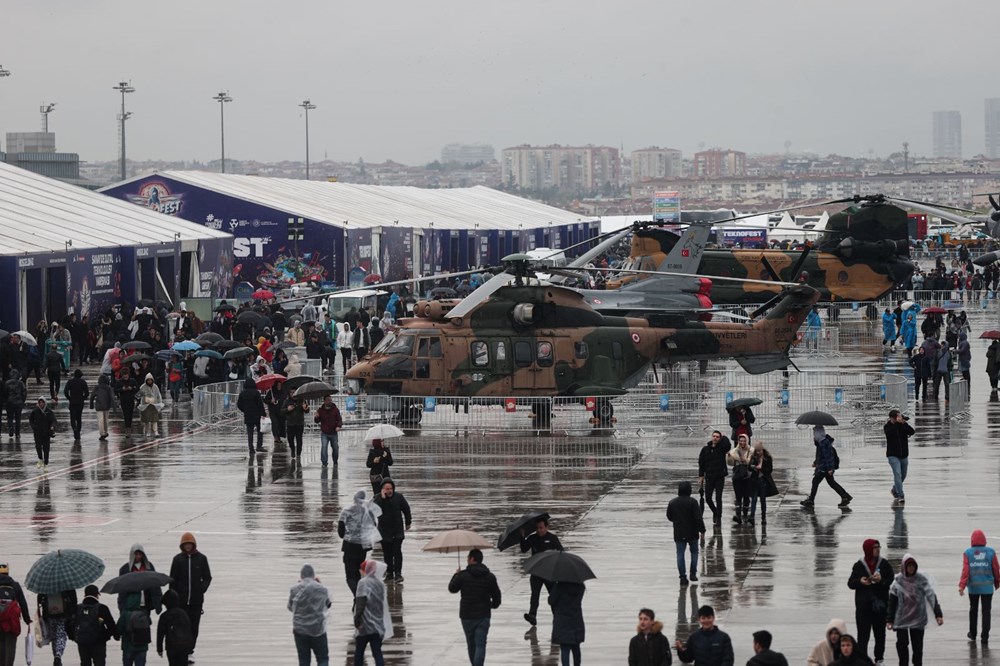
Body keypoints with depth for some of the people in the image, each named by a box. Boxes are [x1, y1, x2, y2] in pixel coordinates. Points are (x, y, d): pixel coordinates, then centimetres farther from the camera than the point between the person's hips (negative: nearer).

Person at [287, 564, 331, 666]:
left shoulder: (294, 589, -7)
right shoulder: (323, 589, -6)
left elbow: (290, 607, 6)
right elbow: (328, 604, 12)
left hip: (300, 630, 1)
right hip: (318, 630, -1)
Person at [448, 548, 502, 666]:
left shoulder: (462, 575, -9)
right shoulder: (490, 577, -1)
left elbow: (452, 589, 6)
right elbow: (497, 596, 5)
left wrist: (456, 575, 23)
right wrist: (494, 605, 28)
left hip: (467, 616, 0)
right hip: (484, 616, 0)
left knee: (471, 644, 16)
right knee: (480, 645, -5)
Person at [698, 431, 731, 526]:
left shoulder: (721, 448, -2)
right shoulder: (705, 449, 4)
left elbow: (728, 445, -26)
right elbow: (701, 463, 8)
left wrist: (724, 437, -8)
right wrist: (701, 476, 3)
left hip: (720, 477, -3)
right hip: (709, 477, 3)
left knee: (718, 498, -4)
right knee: (708, 498, 5)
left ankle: (718, 518, 4)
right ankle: (715, 512, 31)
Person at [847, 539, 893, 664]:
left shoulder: (884, 564, 2)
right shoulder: (859, 565, 1)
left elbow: (892, 581, -2)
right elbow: (850, 583, 3)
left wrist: (881, 580, -20)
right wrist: (860, 582, -17)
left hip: (880, 606, 1)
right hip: (863, 606, -1)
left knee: (880, 635, 10)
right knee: (863, 635, -5)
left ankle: (879, 659, 20)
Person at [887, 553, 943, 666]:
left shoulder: (922, 580, -7)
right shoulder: (898, 580, -3)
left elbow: (931, 597, -14)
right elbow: (892, 601, 2)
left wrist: (938, 614, -25)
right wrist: (889, 619, 1)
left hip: (918, 619, -1)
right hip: (901, 620, 1)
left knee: (918, 646, 5)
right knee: (901, 644, 1)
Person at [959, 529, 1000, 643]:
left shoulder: (968, 553, -5)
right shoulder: (991, 552, -4)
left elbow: (965, 570, -12)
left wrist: (962, 586, -15)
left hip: (973, 587, 1)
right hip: (987, 587, -1)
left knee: (973, 610, 18)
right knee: (986, 611, 4)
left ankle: (972, 633, 28)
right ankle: (985, 637, 0)